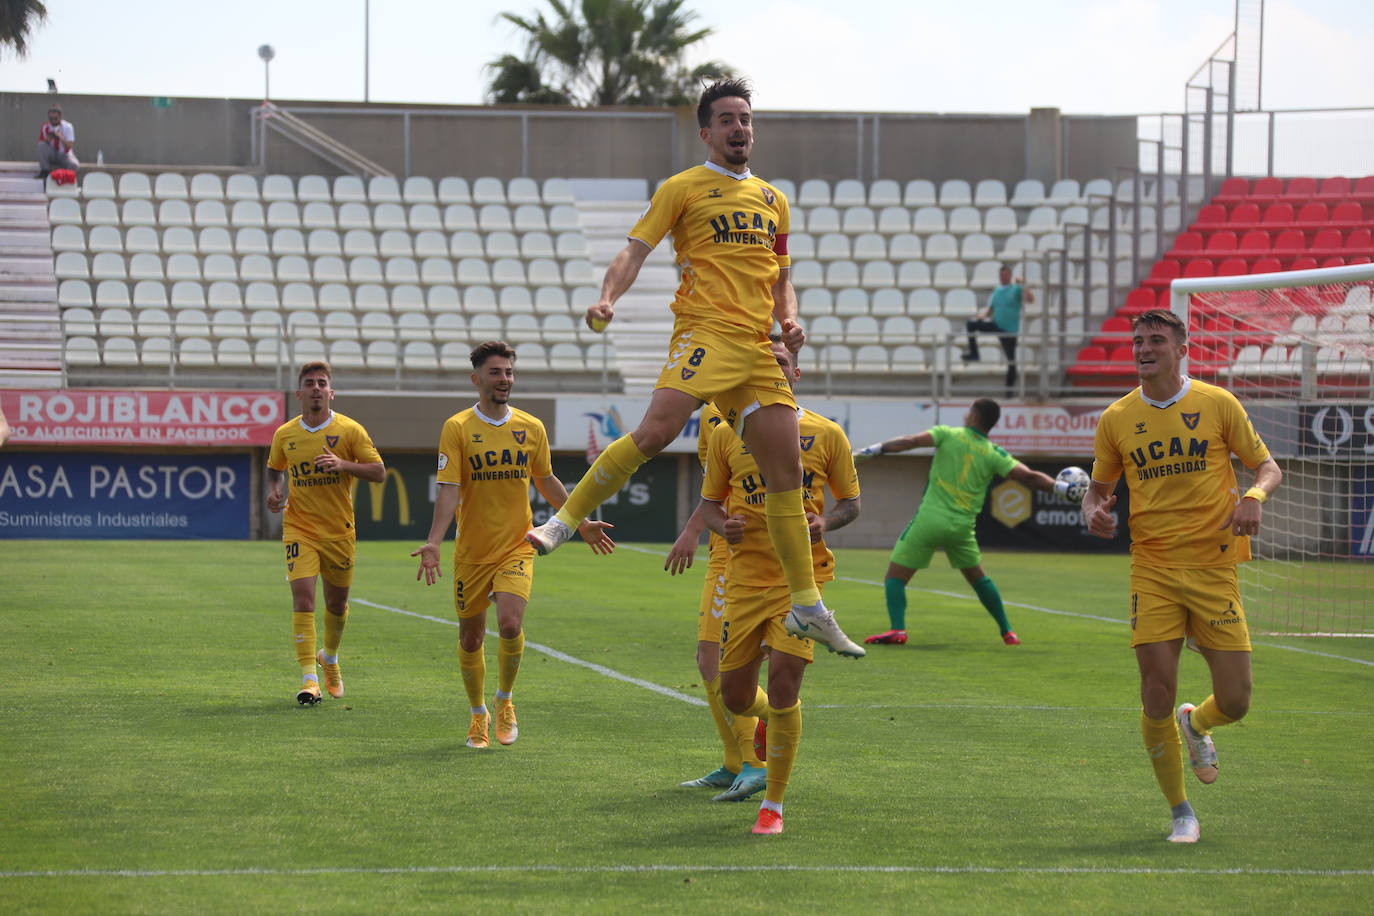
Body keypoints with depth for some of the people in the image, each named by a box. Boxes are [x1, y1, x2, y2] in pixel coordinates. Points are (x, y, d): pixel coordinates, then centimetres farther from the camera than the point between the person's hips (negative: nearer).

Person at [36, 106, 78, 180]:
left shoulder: (67, 126, -10)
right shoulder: (45, 127, -4)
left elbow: (69, 146, -17)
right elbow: (40, 142, -4)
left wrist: (61, 138, -34)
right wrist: (47, 140, -24)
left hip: (64, 155, -3)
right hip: (51, 156, 3)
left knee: (73, 165, -36)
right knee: (42, 145, -27)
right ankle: (44, 171, -19)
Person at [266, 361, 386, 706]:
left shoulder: (349, 430, -5)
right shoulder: (285, 435, 2)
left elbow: (379, 472, -6)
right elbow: (274, 468, 21)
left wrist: (343, 464, -21)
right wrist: (274, 490, 0)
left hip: (339, 531, 0)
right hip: (299, 528, 0)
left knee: (337, 604, 13)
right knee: (303, 598, -16)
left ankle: (330, 658, 43)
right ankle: (309, 679, -17)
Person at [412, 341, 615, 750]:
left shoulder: (531, 428, 4)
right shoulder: (457, 428, -6)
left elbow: (546, 482, 19)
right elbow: (449, 489, -11)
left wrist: (582, 524, 22)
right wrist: (433, 542, -22)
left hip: (517, 547, 1)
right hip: (471, 551, -1)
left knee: (510, 623, -19)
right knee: (470, 636, 7)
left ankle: (505, 701, 5)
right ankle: (478, 714, 29)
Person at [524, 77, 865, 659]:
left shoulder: (773, 199, 22)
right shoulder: (684, 188, 6)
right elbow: (636, 249, -1)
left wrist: (789, 319, 7)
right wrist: (607, 299, -19)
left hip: (759, 346, 5)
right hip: (705, 332, -5)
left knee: (787, 469, 2)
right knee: (657, 430, -28)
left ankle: (807, 606, 9)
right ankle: (565, 521, -15)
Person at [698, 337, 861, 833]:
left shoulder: (826, 434, 2)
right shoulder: (727, 435, 5)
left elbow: (850, 502, 9)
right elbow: (710, 504, 12)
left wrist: (825, 522, -12)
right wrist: (723, 526, -11)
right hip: (746, 578, 2)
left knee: (783, 680, -15)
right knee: (735, 697, 5)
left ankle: (773, 805, -2)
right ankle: (775, 721, 44)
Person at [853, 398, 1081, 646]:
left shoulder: (948, 435, -2)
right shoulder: (994, 454, 2)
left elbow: (910, 442, -11)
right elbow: (1029, 478, -3)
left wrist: (874, 449, -7)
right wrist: (1063, 488, 6)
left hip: (930, 518, -3)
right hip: (963, 525, 3)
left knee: (895, 576, 2)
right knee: (977, 577, 24)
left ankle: (897, 629, -16)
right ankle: (1007, 631, 26)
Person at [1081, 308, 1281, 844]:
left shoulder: (1218, 404, 1)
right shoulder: (1117, 419, 6)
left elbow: (1268, 466, 7)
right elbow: (1099, 488, 18)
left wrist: (1254, 497, -15)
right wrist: (1094, 513, -5)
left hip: (1214, 569, -1)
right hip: (1152, 571, 1)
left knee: (1235, 702, -3)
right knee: (1158, 696, -9)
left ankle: (1195, 726, 35)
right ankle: (1180, 811, 10)